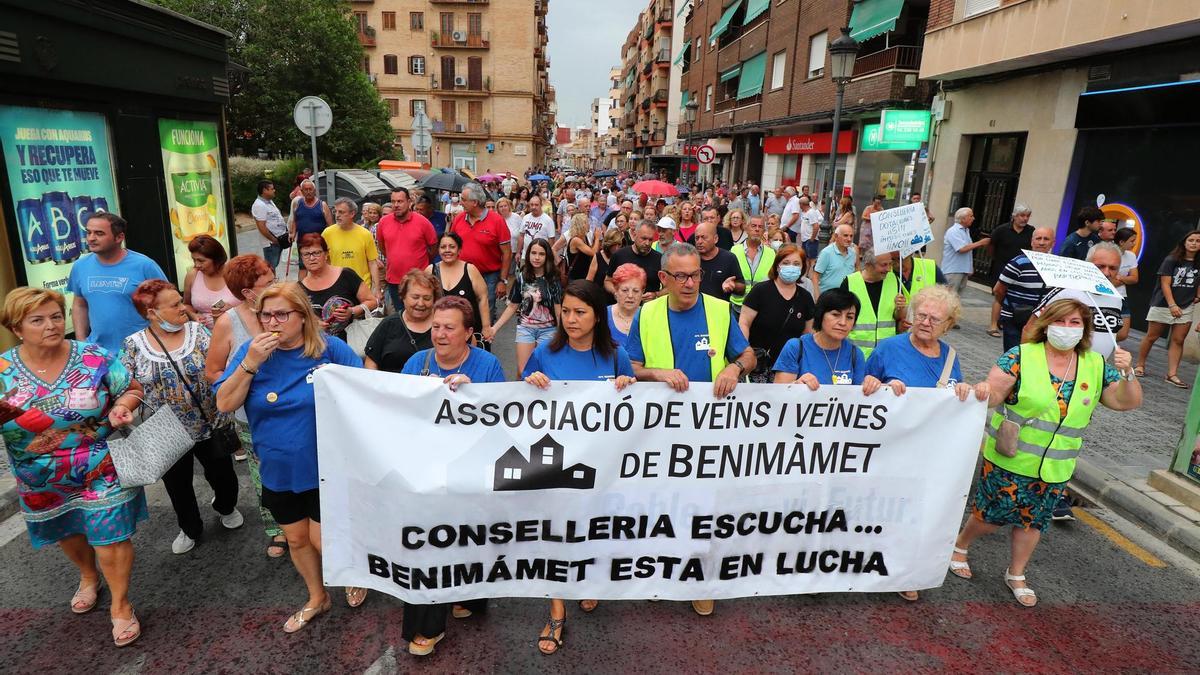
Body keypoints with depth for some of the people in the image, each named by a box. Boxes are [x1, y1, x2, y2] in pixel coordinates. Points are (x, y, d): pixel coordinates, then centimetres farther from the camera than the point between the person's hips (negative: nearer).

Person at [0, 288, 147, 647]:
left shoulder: (94, 357, -12)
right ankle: (88, 576, 55)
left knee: (110, 539, 0)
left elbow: (133, 389, -2)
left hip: (102, 471, -3)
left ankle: (120, 605, 22)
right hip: (44, 482, 3)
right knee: (67, 534, 25)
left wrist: (122, 407, -23)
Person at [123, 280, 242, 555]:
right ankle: (190, 529, 42)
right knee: (177, 483, 17)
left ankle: (225, 507, 49)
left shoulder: (198, 331, -7)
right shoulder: (134, 344, -7)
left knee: (221, 473, 16)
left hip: (210, 426, 0)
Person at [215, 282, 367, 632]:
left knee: (323, 540, 6)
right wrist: (250, 363, -23)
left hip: (325, 468, -4)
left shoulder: (330, 348, -14)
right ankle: (317, 598, 45)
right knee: (296, 539, 20)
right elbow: (224, 404, -12)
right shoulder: (251, 350, -5)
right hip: (278, 470, 4)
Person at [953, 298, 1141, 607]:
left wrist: (1127, 373, -17)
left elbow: (1129, 402, 0)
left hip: (1054, 470, 4)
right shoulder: (1021, 356, -14)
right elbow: (991, 394, -17)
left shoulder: (1096, 367, 1)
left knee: (1033, 521, 16)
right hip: (1008, 462, -4)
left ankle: (1016, 575, 35)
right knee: (993, 514, 6)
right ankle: (960, 546, 35)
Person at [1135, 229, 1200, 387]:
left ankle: (1172, 374, 2)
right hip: (1163, 305, -3)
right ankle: (1140, 365, 17)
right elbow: (1165, 284, -9)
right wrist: (1172, 305, -14)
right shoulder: (1171, 260, -5)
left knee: (1178, 340, 1)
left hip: (1185, 308, 3)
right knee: (1151, 337, 4)